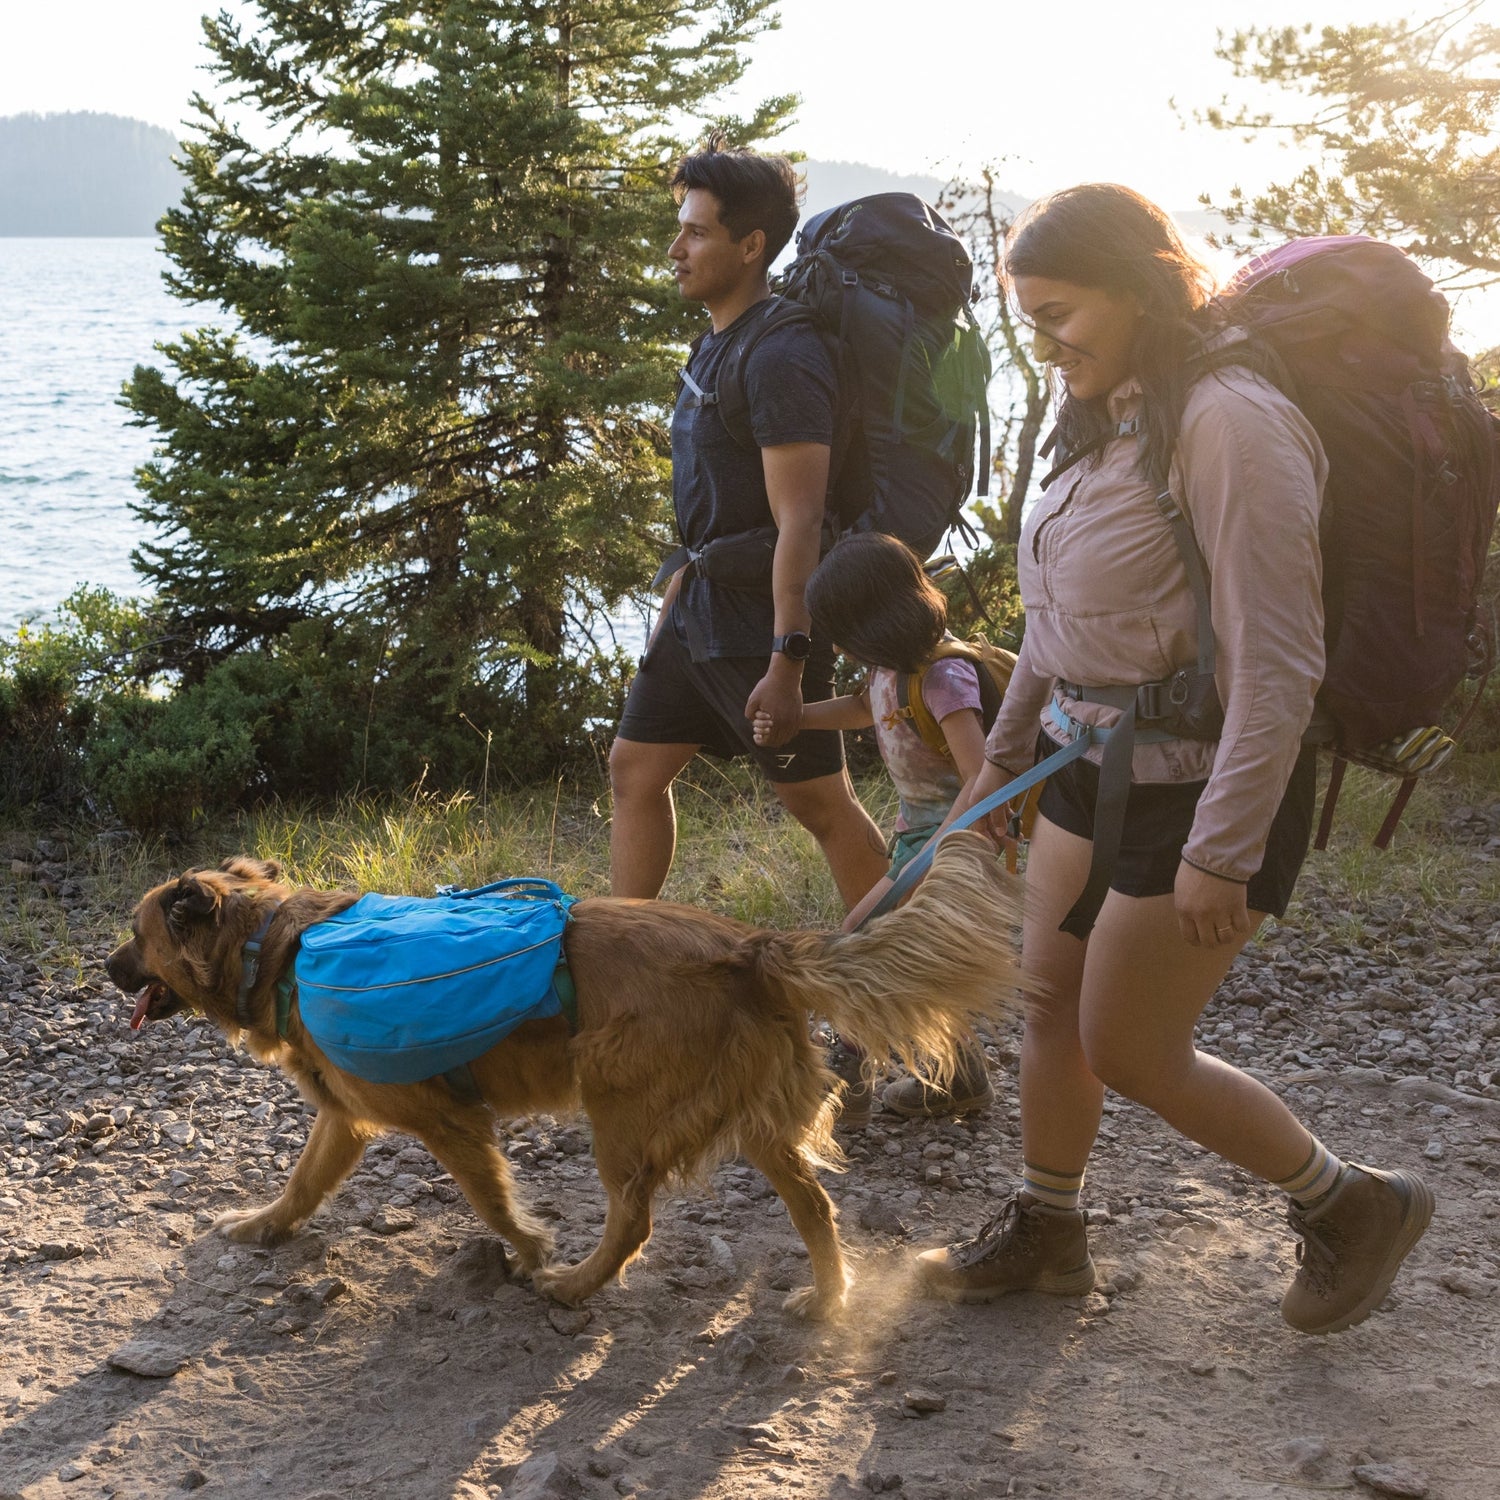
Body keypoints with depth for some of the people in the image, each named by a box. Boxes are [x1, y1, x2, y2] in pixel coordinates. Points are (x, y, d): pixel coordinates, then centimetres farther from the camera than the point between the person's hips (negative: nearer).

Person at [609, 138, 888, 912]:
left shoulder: (780, 360, -19)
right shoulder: (715, 345, 11)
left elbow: (798, 521, -24)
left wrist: (786, 663, -27)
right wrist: (674, 599, 21)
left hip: (761, 612, -10)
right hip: (703, 601, 10)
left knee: (818, 802, -2)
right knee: (635, 767, 12)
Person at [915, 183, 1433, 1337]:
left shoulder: (1230, 423, -23)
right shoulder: (1115, 418, 6)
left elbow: (1277, 665, -25)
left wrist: (1222, 851, -24)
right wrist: (1005, 753, 23)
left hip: (1197, 790, -8)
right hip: (1094, 765, 9)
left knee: (1130, 1051, 2)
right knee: (1051, 1003, 16)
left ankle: (1350, 1207, 23)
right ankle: (1046, 1236, 36)